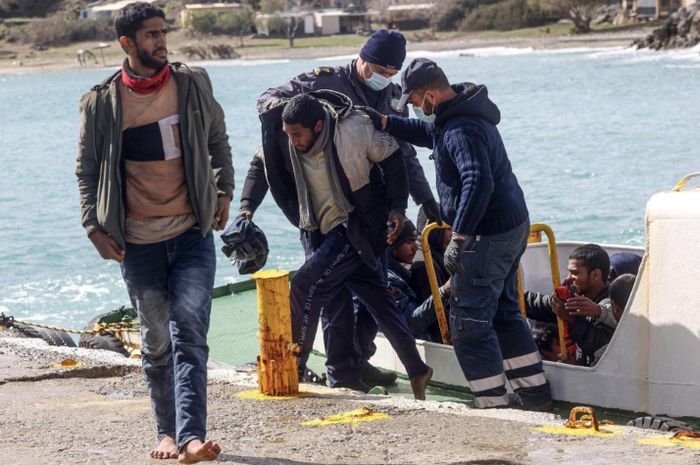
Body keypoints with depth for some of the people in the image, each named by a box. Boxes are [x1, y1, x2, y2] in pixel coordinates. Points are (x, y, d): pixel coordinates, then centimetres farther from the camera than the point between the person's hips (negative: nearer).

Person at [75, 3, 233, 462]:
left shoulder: (193, 84, 2)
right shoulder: (101, 102, -2)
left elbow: (218, 140, 17)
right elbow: (87, 169, 5)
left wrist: (223, 191, 10)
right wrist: (95, 226, -2)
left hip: (192, 234, 0)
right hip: (138, 242, 0)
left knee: (189, 334, -11)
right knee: (156, 342, 9)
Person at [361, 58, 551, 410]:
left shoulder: (461, 130, -24)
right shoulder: (457, 115, 9)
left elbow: (478, 183, -36)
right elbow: (425, 131, 29)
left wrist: (458, 239, -35)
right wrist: (383, 122, 17)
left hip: (487, 236, -11)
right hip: (513, 226, 11)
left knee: (469, 323, -3)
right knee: (504, 314, 20)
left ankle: (492, 402, 0)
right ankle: (535, 393, 24)